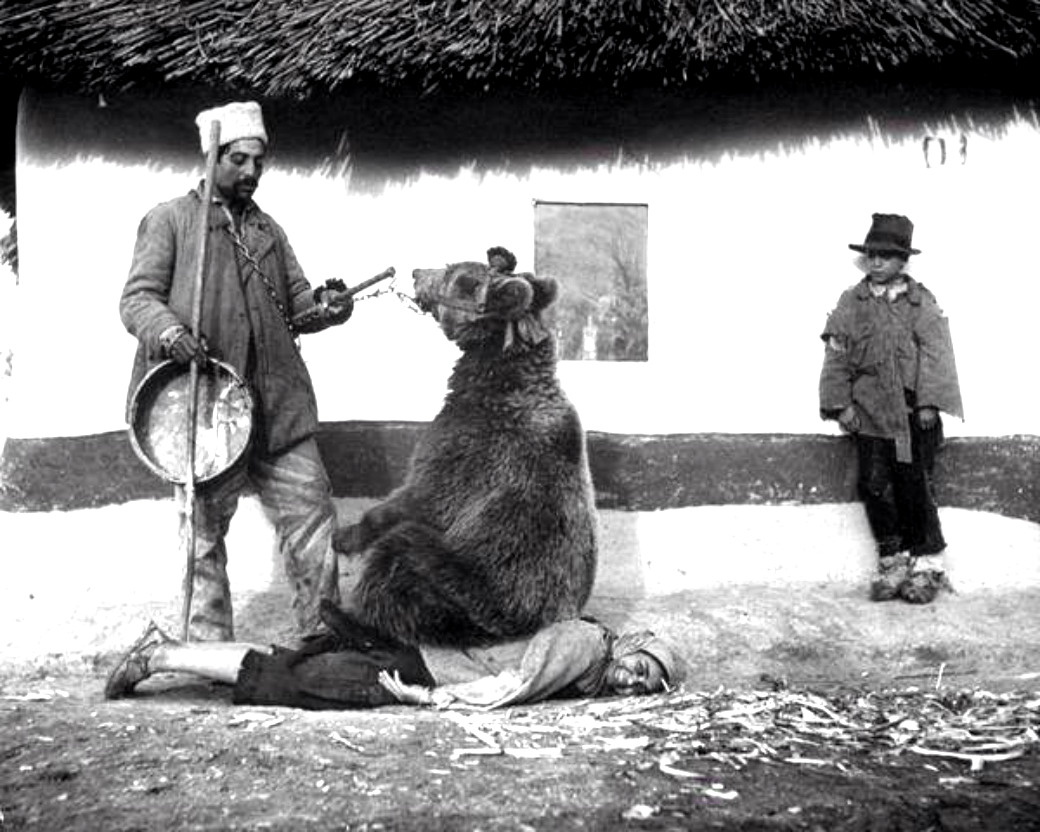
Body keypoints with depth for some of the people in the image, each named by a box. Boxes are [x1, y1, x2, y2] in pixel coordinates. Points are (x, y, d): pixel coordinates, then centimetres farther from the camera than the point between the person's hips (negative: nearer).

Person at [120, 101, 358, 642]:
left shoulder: (268, 230, 20)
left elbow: (296, 304, 19)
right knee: (204, 531, 4)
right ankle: (210, 647, 16)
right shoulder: (169, 220, 4)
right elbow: (136, 298, -3)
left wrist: (327, 307, -5)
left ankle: (322, 633, 15)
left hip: (278, 404, 5)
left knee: (312, 510, 2)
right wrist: (167, 331, -25)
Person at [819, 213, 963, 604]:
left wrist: (929, 403, -10)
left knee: (914, 487, -1)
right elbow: (836, 356, 5)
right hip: (869, 411, 2)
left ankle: (927, 564, 12)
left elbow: (935, 355, -3)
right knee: (875, 487, 2)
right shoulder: (851, 303, 6)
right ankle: (892, 562, 14)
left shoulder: (921, 302, 2)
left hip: (912, 413, -2)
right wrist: (840, 403, -2)